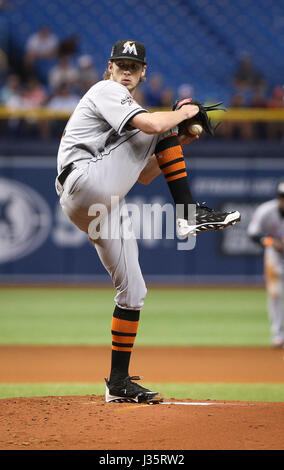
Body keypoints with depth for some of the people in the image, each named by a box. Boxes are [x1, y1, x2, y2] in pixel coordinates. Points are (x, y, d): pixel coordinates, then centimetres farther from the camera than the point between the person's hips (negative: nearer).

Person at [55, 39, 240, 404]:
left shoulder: (123, 111, 32)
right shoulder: (106, 91, 1)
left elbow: (144, 175, 27)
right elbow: (152, 124, -17)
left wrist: (179, 143, 18)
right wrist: (184, 113, 1)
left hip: (105, 206, 9)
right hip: (85, 182, -9)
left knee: (132, 291, 6)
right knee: (157, 129, -9)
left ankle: (118, 383, 9)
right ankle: (188, 213, -11)